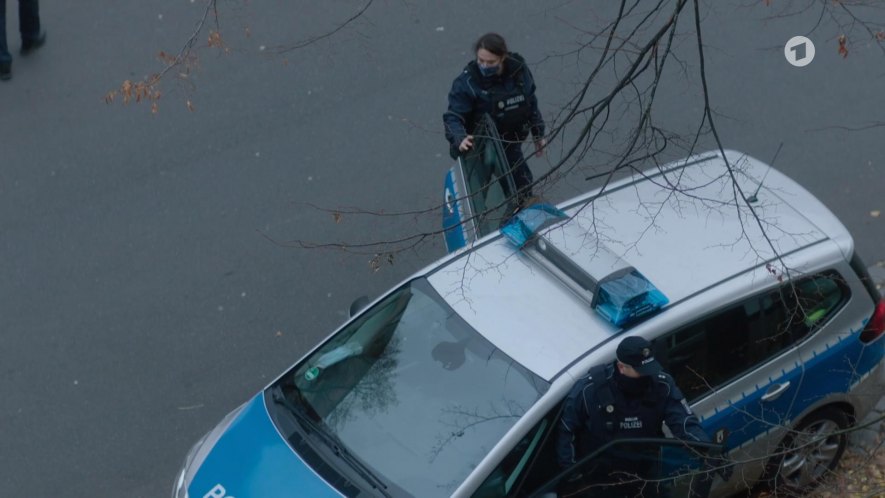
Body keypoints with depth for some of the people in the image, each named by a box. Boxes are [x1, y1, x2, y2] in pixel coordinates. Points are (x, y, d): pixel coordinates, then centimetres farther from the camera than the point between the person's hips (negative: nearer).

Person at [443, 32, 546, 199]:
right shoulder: (467, 81, -25)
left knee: (522, 184, 22)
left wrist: (538, 134, 12)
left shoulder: (519, 70, -11)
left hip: (511, 143, 5)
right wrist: (459, 139, -47)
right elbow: (453, 116, -27)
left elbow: (531, 103, 5)